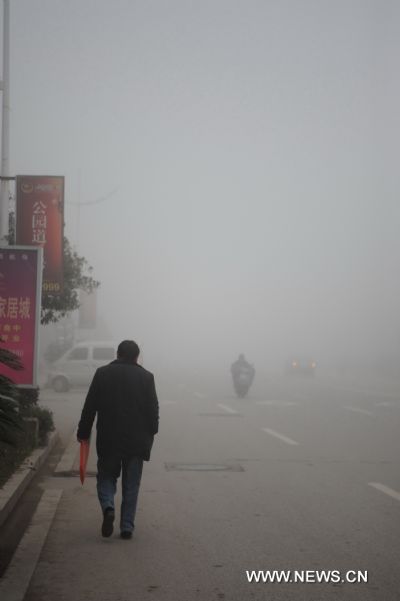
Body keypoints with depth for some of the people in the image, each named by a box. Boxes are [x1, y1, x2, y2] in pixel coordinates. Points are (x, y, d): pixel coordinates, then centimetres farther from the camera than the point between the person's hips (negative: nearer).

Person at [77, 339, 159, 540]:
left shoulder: (102, 373, 0)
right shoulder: (146, 376, 0)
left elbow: (89, 407, 0)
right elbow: (153, 410, 2)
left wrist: (83, 432, 7)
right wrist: (150, 435, 13)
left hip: (108, 439, 0)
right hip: (136, 440, 0)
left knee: (106, 476, 14)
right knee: (131, 484, 9)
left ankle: (108, 507, -12)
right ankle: (127, 527, 8)